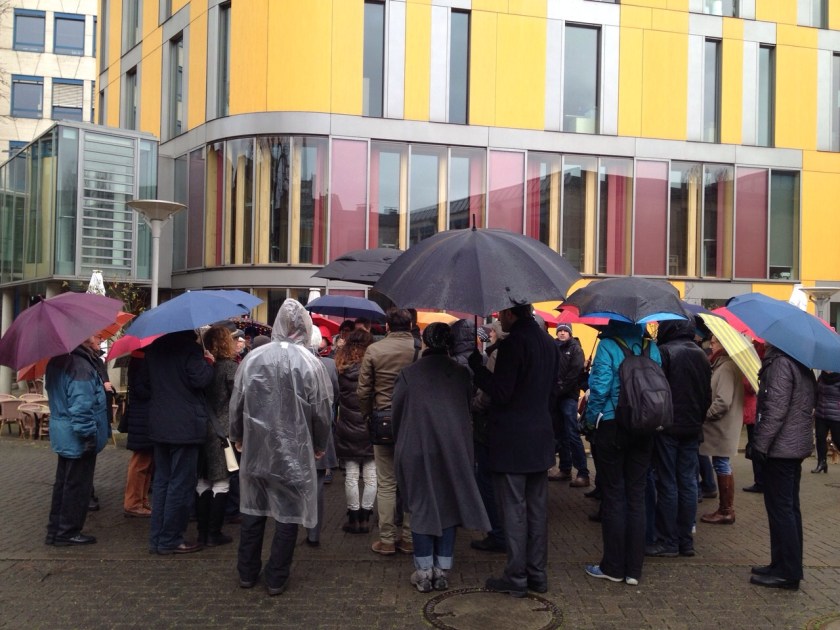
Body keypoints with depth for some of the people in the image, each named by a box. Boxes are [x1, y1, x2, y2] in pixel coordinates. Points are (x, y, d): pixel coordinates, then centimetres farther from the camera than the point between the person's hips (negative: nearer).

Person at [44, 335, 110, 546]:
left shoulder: (58, 361, 8)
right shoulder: (80, 365, -23)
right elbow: (81, 405, -26)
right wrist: (89, 434, -21)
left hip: (62, 434, 10)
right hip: (78, 437, -10)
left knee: (63, 482, 17)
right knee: (77, 485, 2)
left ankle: (55, 530, 25)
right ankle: (68, 532, 11)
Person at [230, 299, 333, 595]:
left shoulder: (253, 358, -6)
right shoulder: (311, 363, -13)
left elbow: (236, 403, 2)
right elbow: (321, 411, -6)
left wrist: (238, 436, 19)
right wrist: (320, 445, 11)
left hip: (255, 448, 3)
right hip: (294, 451, -3)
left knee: (253, 510, 16)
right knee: (288, 515, 9)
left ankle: (247, 573, 27)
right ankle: (276, 578, 17)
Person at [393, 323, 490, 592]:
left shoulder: (409, 374, -8)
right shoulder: (461, 373, -2)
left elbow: (396, 412, 0)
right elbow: (469, 407, 8)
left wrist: (402, 443, 16)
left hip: (417, 451, -2)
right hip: (455, 450, 2)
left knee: (421, 508, 8)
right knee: (448, 506, 12)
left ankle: (424, 572, 12)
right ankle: (443, 571, 15)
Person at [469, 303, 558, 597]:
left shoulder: (514, 343, -18)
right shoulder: (547, 342, 10)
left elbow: (501, 392, -20)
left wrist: (475, 362, -12)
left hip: (512, 440, -8)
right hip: (540, 439, 8)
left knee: (514, 511, 1)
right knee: (537, 509, 14)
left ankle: (516, 578, 8)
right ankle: (537, 573, 22)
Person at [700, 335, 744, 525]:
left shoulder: (726, 367, -17)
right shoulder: (723, 365, 14)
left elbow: (723, 402, -23)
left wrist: (704, 415, -13)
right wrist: (707, 414, 13)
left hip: (722, 428, -10)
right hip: (721, 428, 10)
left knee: (722, 467, -2)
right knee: (722, 467, 14)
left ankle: (726, 511, 5)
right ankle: (725, 509, 21)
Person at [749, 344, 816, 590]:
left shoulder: (780, 362, -18)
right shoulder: (801, 362, 12)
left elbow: (776, 409, -23)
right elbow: (811, 401, 20)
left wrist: (760, 443, -18)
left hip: (780, 447, -10)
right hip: (797, 445, 10)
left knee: (779, 508, -4)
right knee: (789, 507, 15)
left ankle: (786, 571, 1)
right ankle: (790, 567, 23)